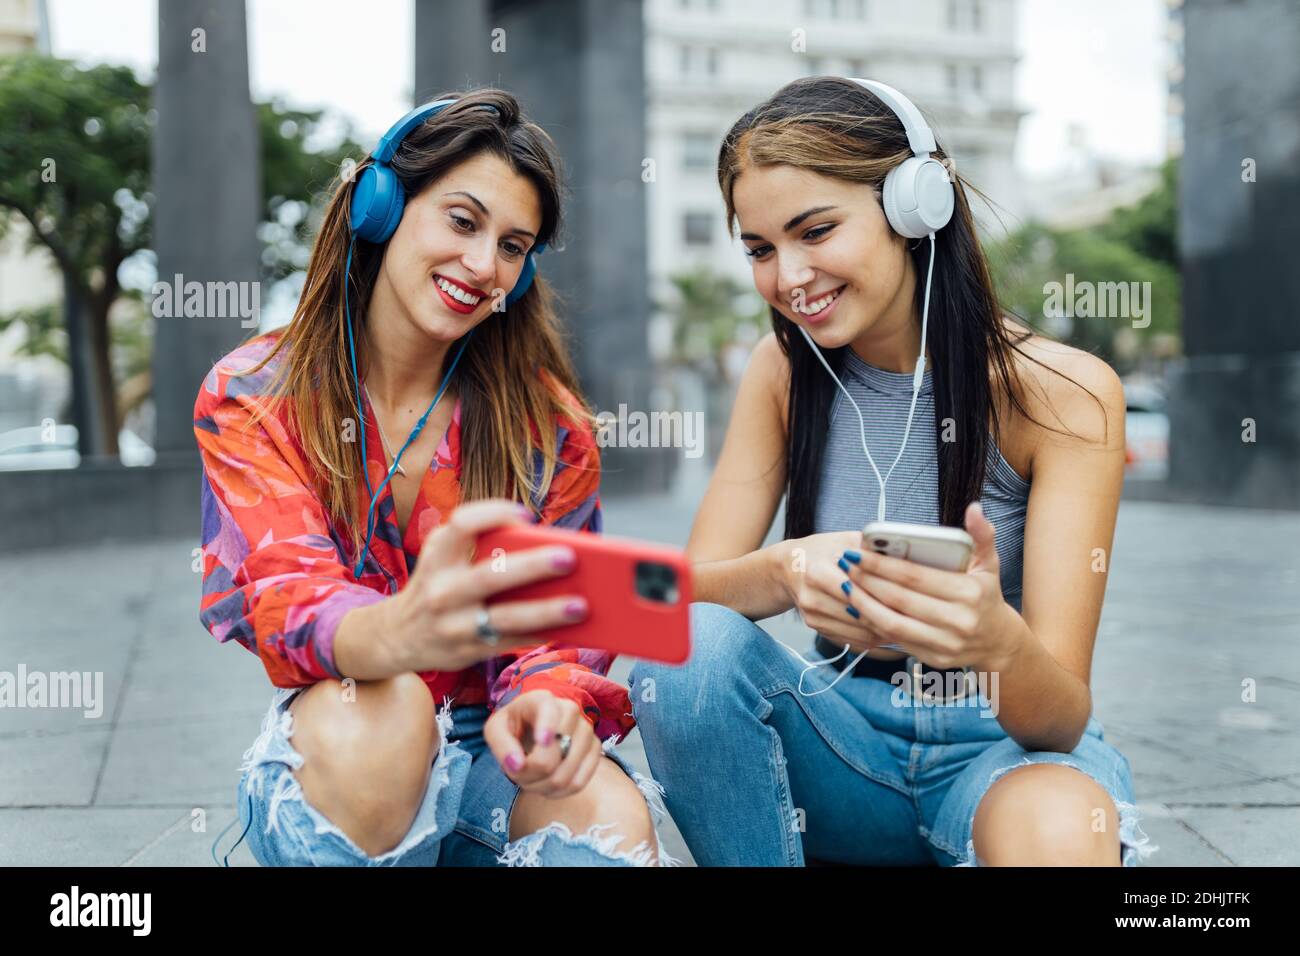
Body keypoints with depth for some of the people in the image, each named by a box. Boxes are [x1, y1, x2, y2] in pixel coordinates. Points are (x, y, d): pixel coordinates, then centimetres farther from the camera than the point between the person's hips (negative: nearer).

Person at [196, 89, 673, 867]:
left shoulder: (548, 422, -1)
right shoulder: (252, 396, -6)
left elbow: (561, 617, -1)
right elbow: (285, 597, -21)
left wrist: (550, 692, -29)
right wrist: (402, 633, -46)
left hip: (492, 754, 0)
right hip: (336, 760, 1)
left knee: (612, 821, -32)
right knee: (376, 709, -34)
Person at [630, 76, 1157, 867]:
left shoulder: (1062, 391, -13)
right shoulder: (784, 372, 0)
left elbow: (1061, 715, -17)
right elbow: (689, 591, -9)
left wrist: (1001, 640, -42)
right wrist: (786, 571, -32)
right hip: (850, 735, 5)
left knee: (1054, 826, -39)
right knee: (688, 648, -25)